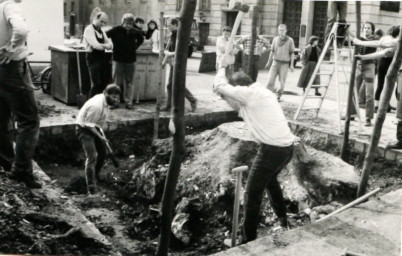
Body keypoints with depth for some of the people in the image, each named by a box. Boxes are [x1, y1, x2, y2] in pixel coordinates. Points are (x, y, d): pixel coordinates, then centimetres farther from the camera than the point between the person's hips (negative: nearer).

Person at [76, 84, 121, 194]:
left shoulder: (104, 100, -1)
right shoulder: (97, 105, -31)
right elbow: (89, 124, -27)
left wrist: (101, 131, 9)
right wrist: (100, 136, -23)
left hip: (94, 128, 10)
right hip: (85, 129, -10)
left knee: (102, 153, 19)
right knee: (92, 157, -17)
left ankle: (95, 176, 40)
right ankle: (91, 188, -14)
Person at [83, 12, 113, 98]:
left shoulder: (101, 31, 16)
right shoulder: (89, 30, -9)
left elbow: (109, 45, 9)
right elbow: (96, 45, -21)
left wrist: (101, 45, -12)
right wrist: (105, 46, -7)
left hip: (102, 58, 8)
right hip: (93, 59, -8)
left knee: (105, 82, 6)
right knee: (96, 83, -10)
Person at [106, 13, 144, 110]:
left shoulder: (134, 32, 4)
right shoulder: (116, 30, -7)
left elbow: (141, 39, 23)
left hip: (131, 60, 3)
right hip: (118, 60, -3)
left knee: (129, 82, 6)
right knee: (117, 82, 3)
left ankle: (128, 102, 11)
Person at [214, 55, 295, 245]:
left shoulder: (250, 93, -9)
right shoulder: (260, 93, 19)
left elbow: (219, 87, -6)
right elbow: (240, 108, 30)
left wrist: (222, 67, 11)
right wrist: (226, 95, 16)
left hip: (272, 149, -10)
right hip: (287, 147, 10)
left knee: (252, 193, 0)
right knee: (270, 180, 34)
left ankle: (248, 239, 6)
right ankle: (282, 218, 47)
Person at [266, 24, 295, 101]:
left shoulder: (290, 40, -3)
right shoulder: (275, 39, 6)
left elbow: (292, 53, 1)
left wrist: (292, 65, -4)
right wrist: (269, 62, 18)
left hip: (284, 64, -2)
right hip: (275, 62, 2)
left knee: (282, 83, 0)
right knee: (270, 81, -11)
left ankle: (279, 96, 22)